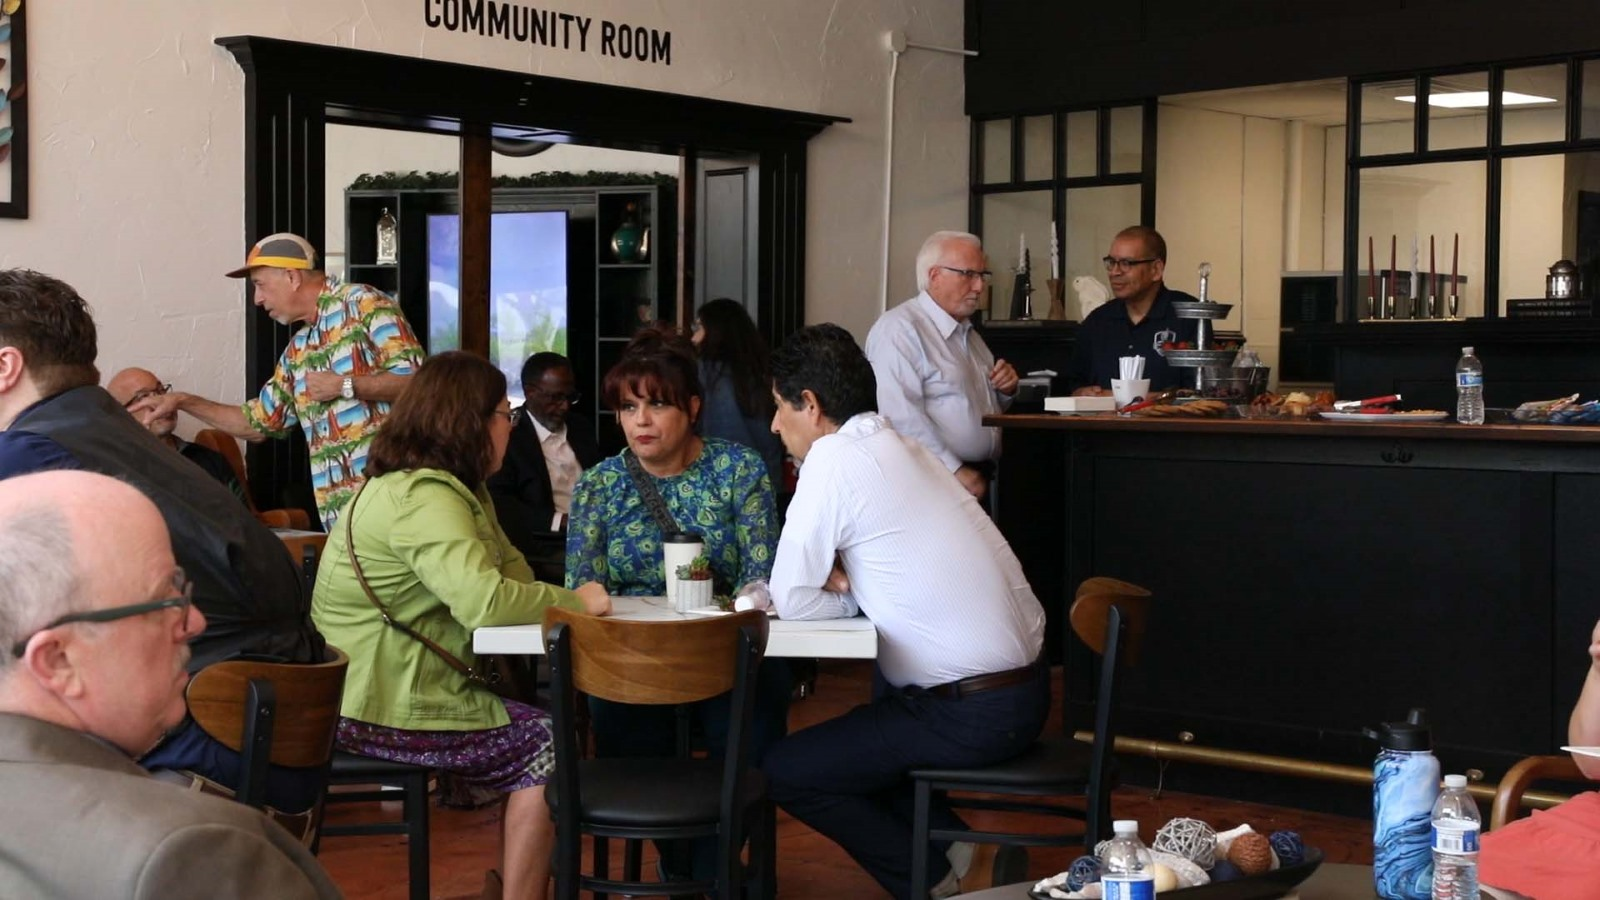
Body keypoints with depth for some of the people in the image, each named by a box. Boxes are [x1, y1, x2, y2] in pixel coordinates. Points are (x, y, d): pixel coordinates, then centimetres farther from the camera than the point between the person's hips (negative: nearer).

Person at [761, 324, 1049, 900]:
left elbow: (792, 600, -12)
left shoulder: (834, 460, -14)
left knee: (786, 772, 2)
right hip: (1026, 685, 9)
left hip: (972, 715, -9)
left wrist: (845, 590, 6)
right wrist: (849, 580, -1)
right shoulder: (901, 447, 11)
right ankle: (953, 846, 20)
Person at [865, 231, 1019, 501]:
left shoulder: (968, 334, 21)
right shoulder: (899, 329, -9)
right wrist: (954, 472, -21)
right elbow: (902, 417, -21)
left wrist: (1005, 390, 12)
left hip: (982, 479, 8)